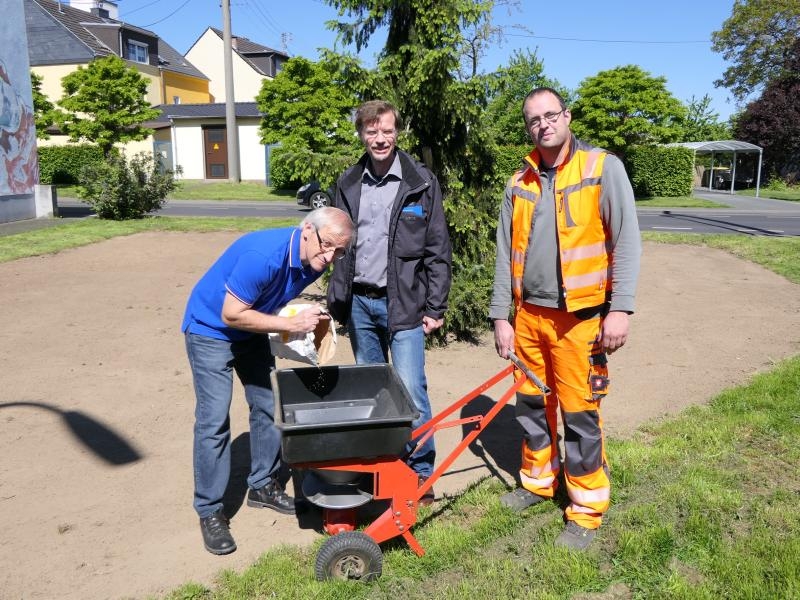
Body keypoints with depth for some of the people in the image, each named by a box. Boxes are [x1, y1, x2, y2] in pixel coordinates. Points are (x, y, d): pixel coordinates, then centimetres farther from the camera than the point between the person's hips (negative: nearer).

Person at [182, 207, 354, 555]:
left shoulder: (315, 262, -11)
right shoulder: (264, 255, -36)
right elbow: (231, 315, -31)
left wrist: (308, 317, -9)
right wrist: (291, 324, -30)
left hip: (252, 330, 8)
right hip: (210, 328, -7)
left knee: (267, 407, 9)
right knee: (213, 419, -9)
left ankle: (263, 486, 27)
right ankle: (209, 512, 3)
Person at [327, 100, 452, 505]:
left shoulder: (421, 182, -3)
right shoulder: (348, 184, 8)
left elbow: (438, 250, -4)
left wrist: (434, 307, -7)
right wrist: (337, 301, 11)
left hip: (403, 303, -4)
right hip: (359, 303, 4)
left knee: (410, 391, -6)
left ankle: (421, 474, 10)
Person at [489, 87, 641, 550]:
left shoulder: (603, 168, -4)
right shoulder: (520, 183, 9)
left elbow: (626, 242, -9)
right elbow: (506, 254, 10)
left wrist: (620, 308, -17)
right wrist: (500, 316, 7)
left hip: (580, 317, -5)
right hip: (529, 314, 5)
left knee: (580, 414, 0)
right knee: (532, 404, 15)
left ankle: (587, 511, 16)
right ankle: (538, 481, 35)